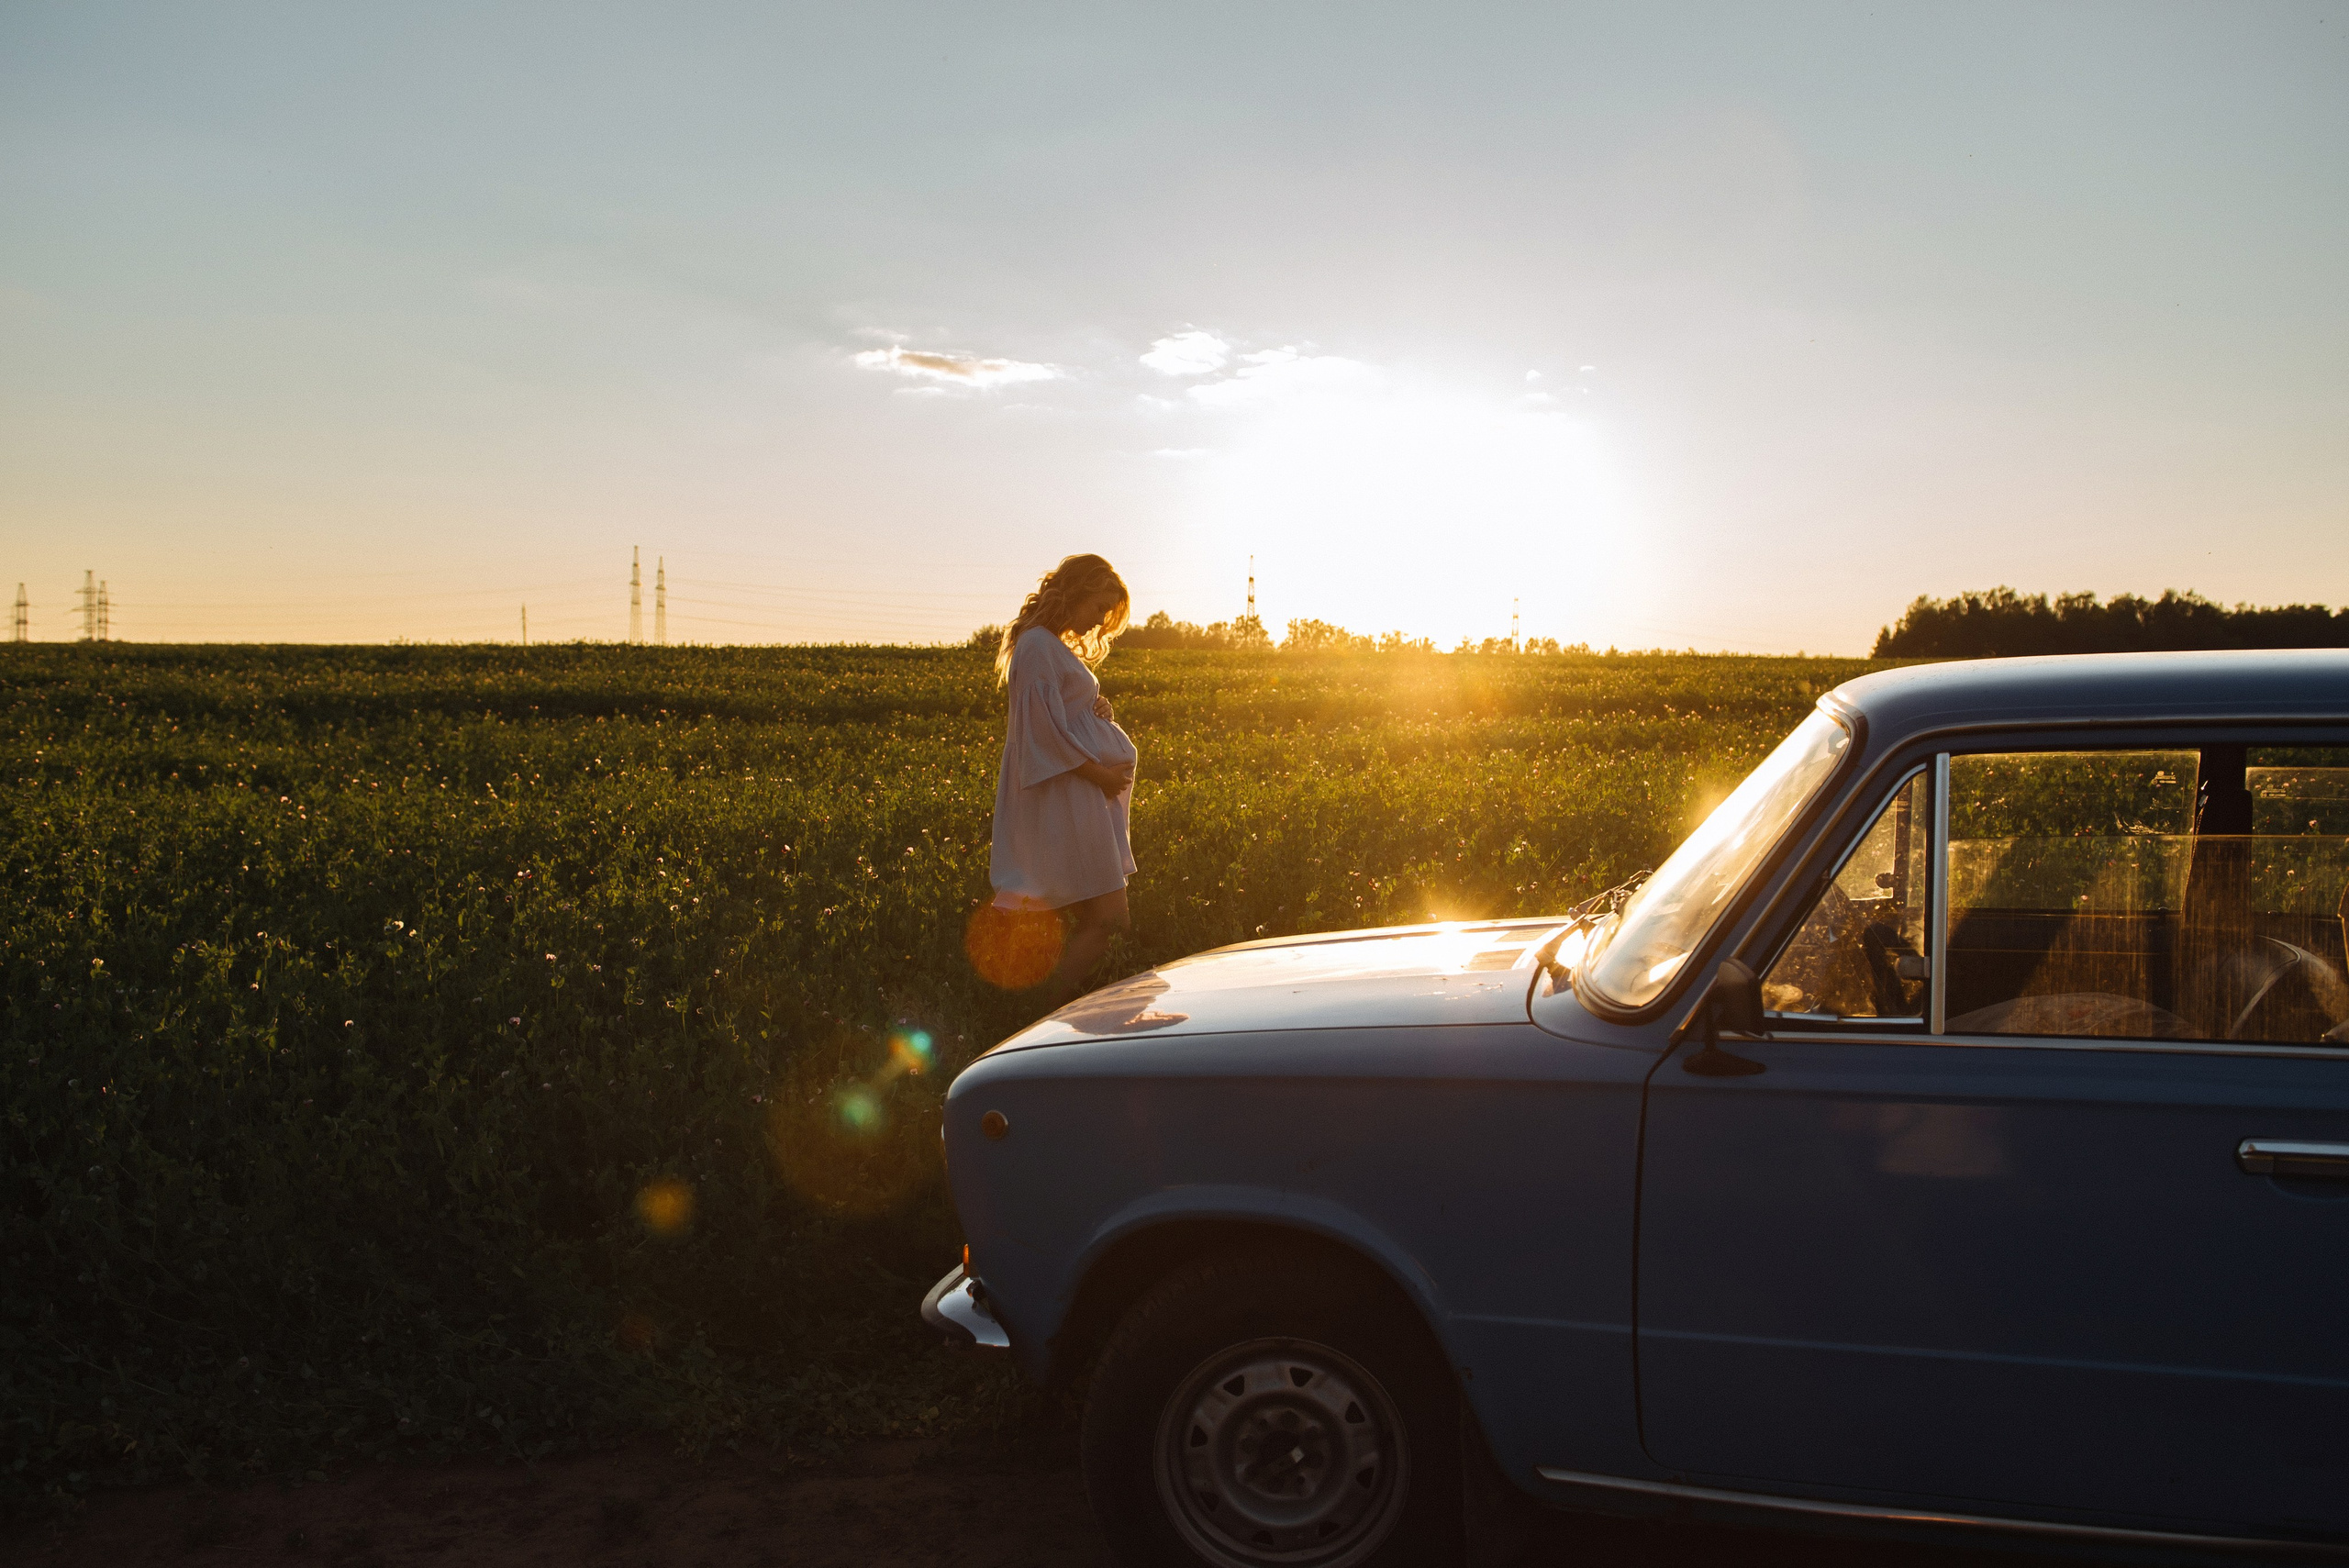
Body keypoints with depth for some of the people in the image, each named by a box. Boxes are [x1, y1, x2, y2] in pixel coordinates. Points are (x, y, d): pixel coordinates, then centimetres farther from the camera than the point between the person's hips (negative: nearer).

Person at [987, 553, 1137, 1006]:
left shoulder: (1060, 647, 19)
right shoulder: (1037, 645, -13)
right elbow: (1046, 729, -19)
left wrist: (1099, 710, 2)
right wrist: (1100, 773, -13)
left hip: (1083, 795, 10)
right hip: (1064, 796, -10)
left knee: (1086, 918, 9)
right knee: (1105, 915, -11)